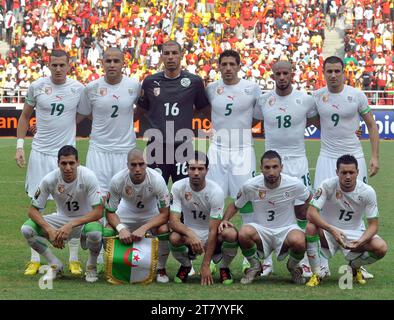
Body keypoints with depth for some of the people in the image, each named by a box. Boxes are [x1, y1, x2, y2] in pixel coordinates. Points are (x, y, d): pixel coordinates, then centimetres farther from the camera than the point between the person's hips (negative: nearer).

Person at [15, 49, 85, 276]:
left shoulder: (78, 89, -1)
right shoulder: (37, 87, 0)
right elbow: (25, 116, 10)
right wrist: (20, 145, 3)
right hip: (40, 153, 1)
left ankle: (74, 259, 8)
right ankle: (35, 260, 11)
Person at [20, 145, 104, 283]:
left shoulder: (88, 177, -25)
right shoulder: (50, 179, -19)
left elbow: (98, 212, -27)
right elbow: (33, 210, -13)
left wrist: (71, 225, -37)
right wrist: (50, 230, -30)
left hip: (86, 220, -3)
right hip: (62, 219, 3)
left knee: (95, 234, -39)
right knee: (27, 229, -21)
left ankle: (91, 266, -4)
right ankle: (56, 266, -1)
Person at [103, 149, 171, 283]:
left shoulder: (157, 180, -31)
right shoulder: (117, 180, -28)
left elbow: (165, 214, -26)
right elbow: (110, 212, -18)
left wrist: (143, 228, -40)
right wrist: (121, 228, -39)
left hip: (152, 213, -1)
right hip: (127, 213, 1)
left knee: (164, 230, -32)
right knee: (107, 232, -25)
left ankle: (161, 269, -5)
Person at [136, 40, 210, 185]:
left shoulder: (194, 81, 2)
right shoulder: (150, 82, 5)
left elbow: (204, 109, 13)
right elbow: (141, 110, 17)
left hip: (182, 146, -1)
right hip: (156, 146, 1)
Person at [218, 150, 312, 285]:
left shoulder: (294, 184, -11)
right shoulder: (250, 186, -10)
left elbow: (310, 199, 12)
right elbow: (235, 205, 7)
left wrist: (299, 212, -1)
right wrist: (225, 220, -10)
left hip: (286, 229, 0)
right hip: (260, 230, 1)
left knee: (298, 242, -36)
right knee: (243, 233, -35)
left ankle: (293, 266, 4)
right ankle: (254, 266, -1)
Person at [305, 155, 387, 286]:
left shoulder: (367, 192, -14)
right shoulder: (327, 186, -19)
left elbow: (373, 225, -10)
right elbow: (311, 213, -26)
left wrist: (360, 242, -31)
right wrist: (332, 230, -41)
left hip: (355, 233, 2)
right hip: (328, 231, -1)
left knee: (381, 247, -26)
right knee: (311, 227, -35)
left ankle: (354, 267, 9)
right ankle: (316, 274, -16)